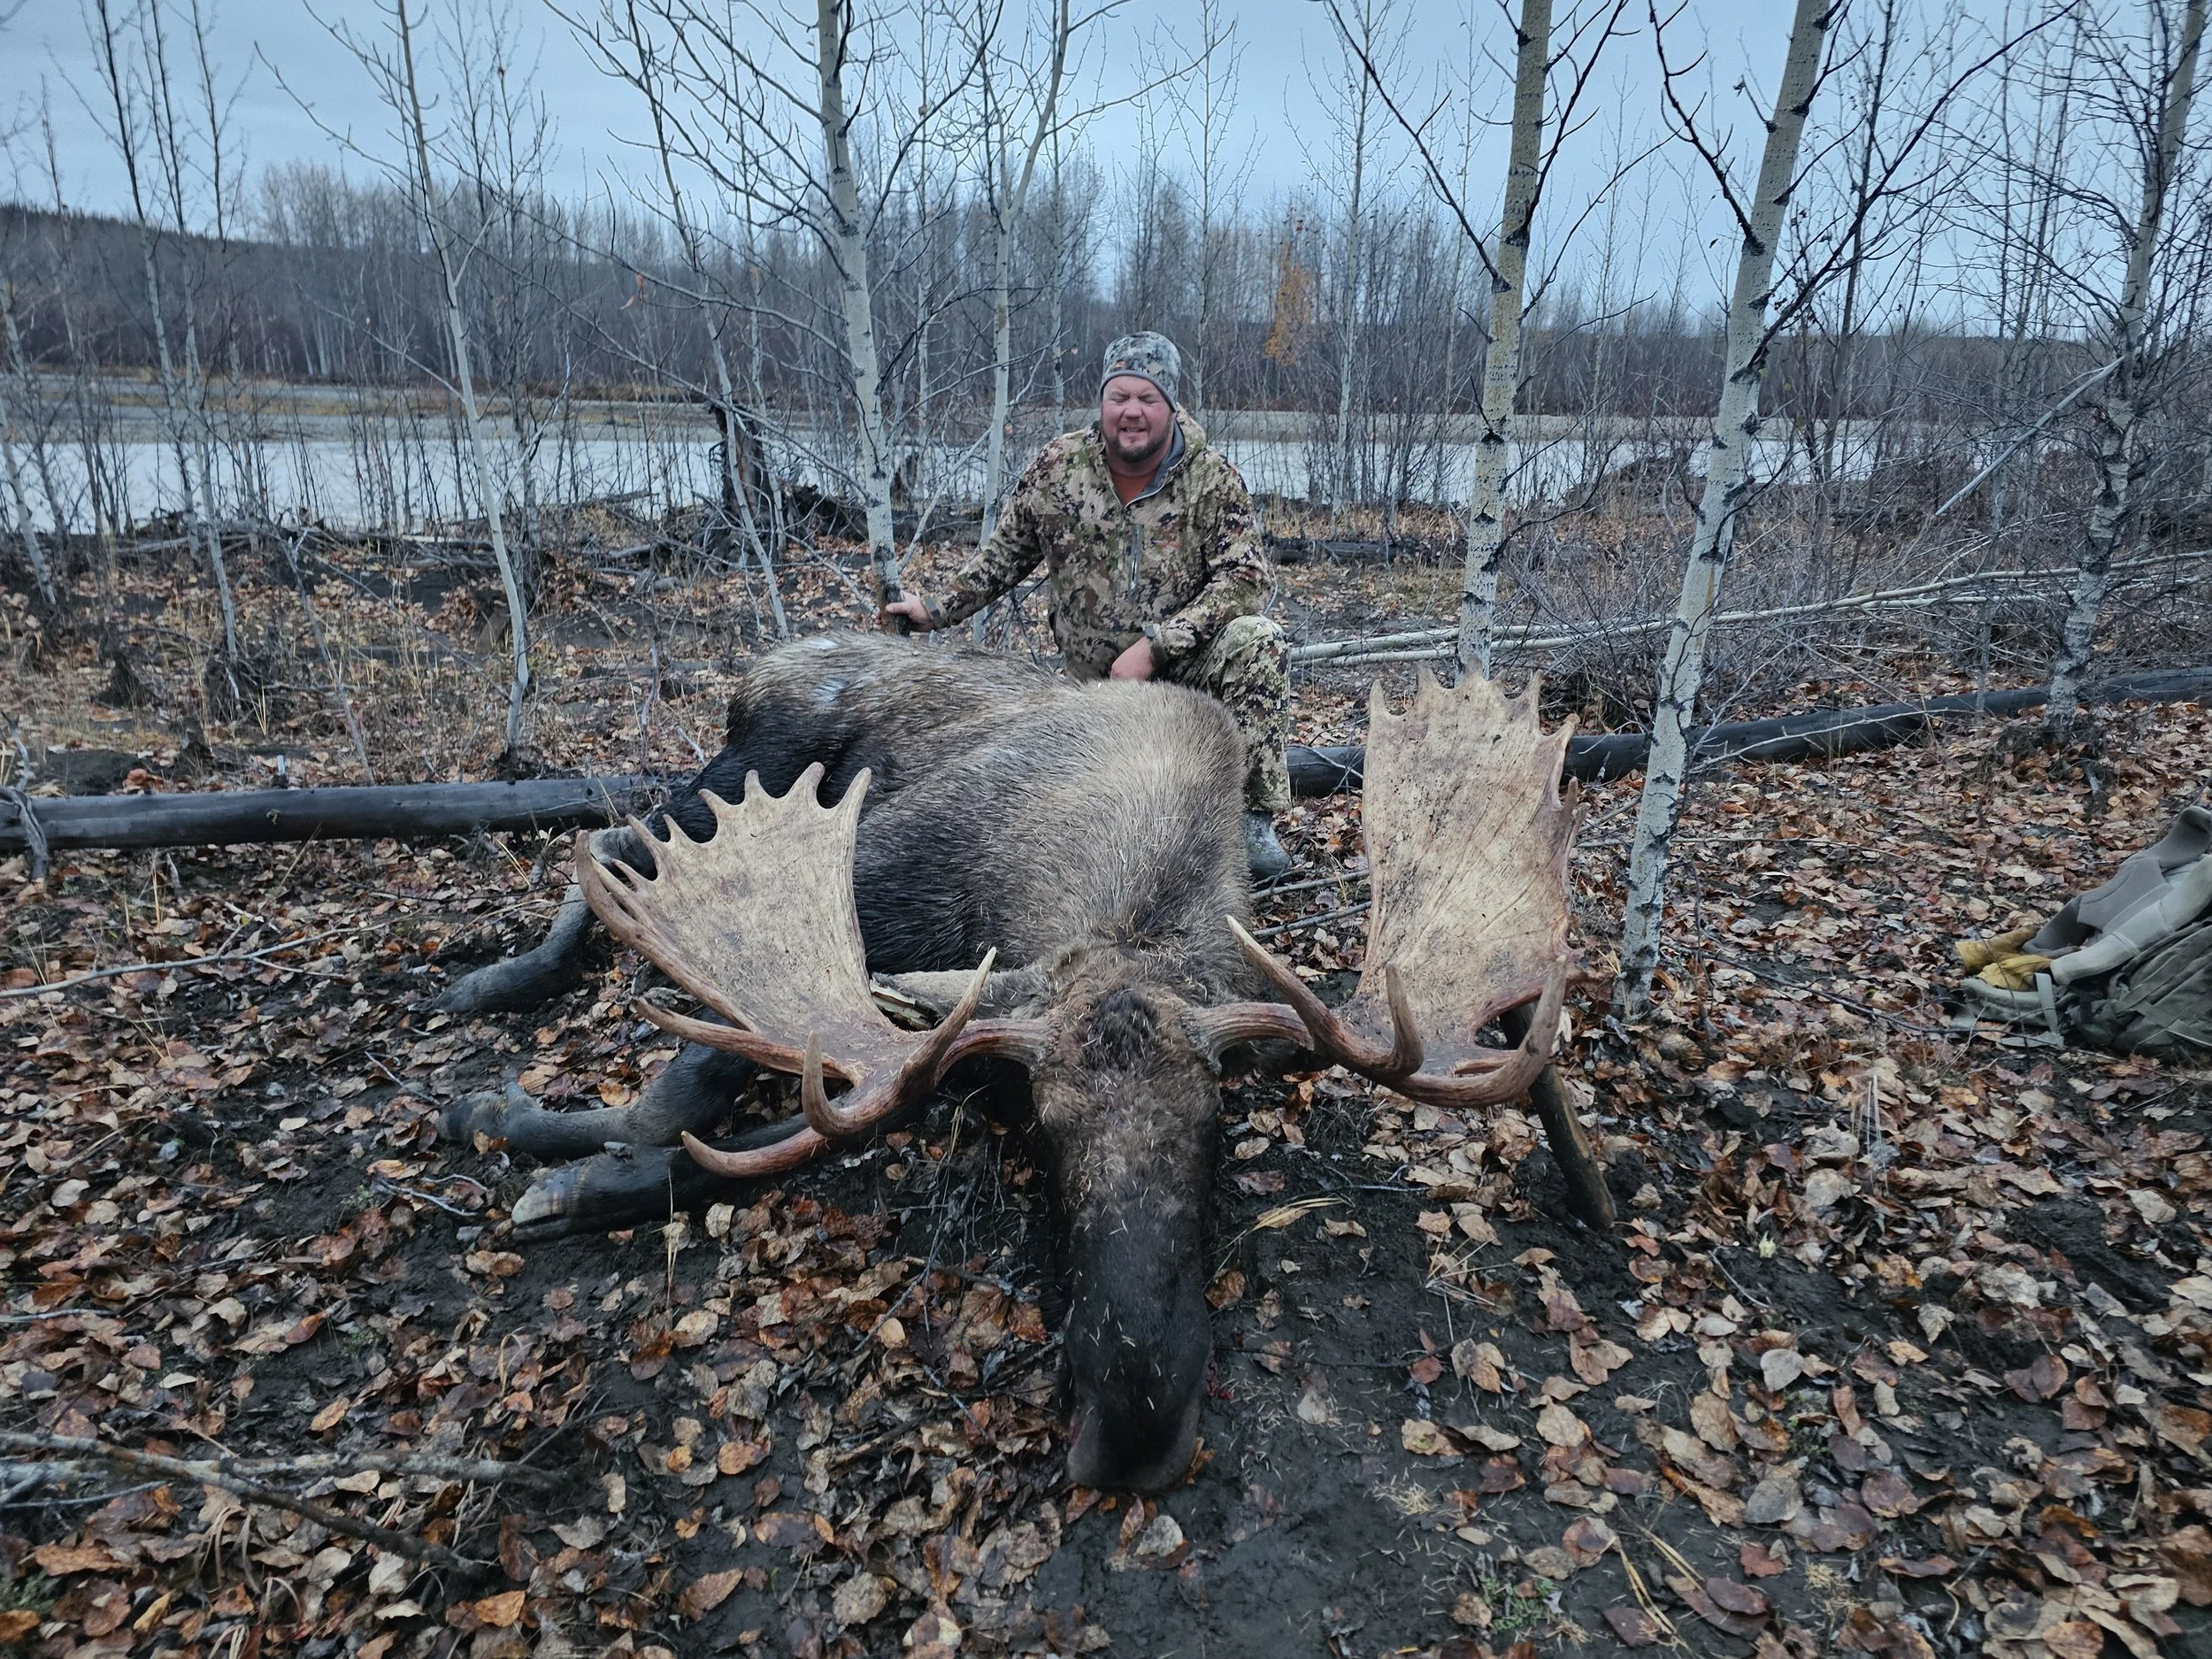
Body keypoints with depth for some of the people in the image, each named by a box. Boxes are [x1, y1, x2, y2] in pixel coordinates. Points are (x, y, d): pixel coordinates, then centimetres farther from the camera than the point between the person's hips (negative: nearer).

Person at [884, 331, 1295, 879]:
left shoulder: (1214, 479, -8)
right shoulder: (1058, 465, -2)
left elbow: (1246, 578, -17)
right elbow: (1005, 553, 11)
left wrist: (1153, 646, -25)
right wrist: (938, 610, 6)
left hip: (1188, 664, -1)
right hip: (1096, 681, 1)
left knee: (1257, 641, -32)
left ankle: (1254, 817, -22)